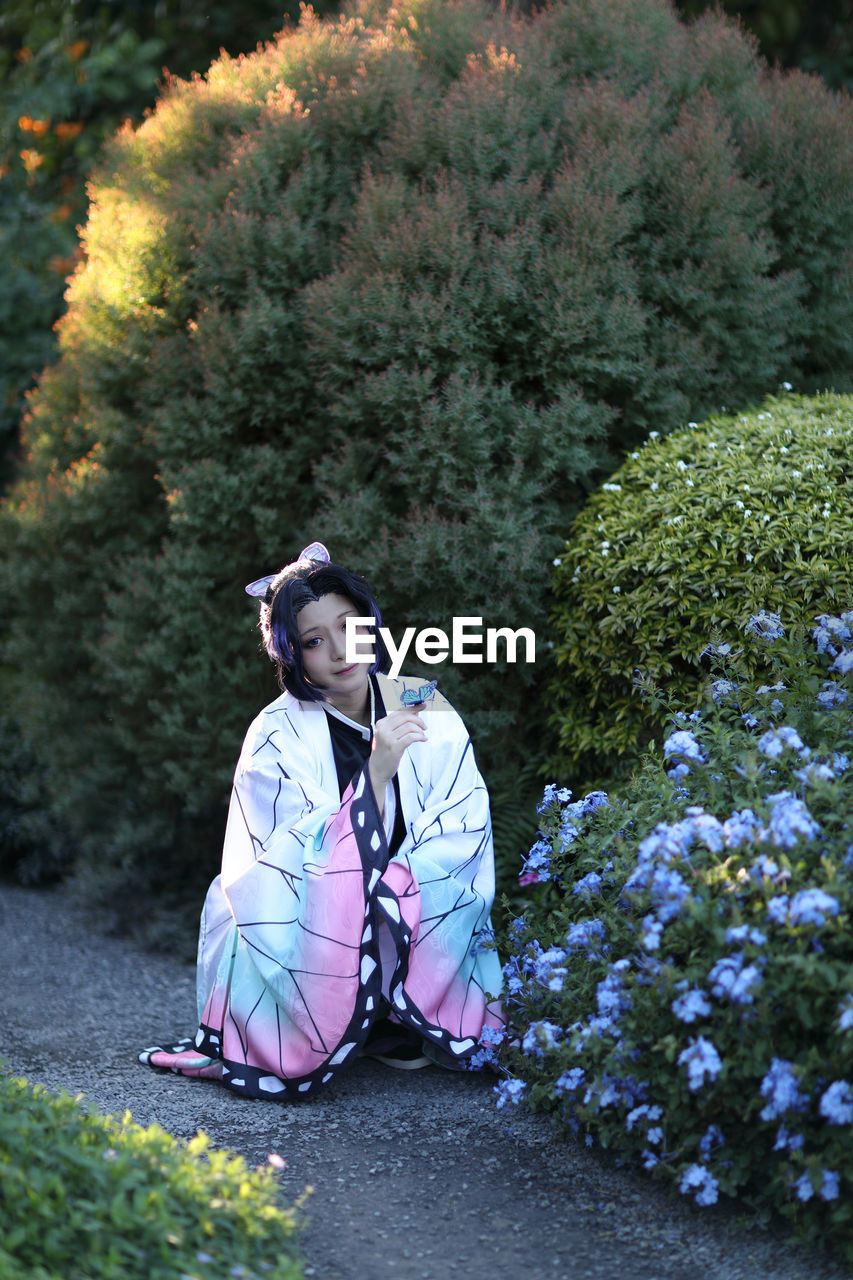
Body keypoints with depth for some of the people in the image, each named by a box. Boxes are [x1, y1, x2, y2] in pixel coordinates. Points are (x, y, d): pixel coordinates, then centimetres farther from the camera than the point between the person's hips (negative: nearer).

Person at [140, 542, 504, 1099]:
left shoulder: (426, 711, -2)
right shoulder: (277, 737, -10)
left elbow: (464, 830, -8)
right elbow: (312, 865, -19)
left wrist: (388, 889, -24)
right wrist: (375, 774, -30)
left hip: (425, 927, 2)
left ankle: (391, 1021, -6)